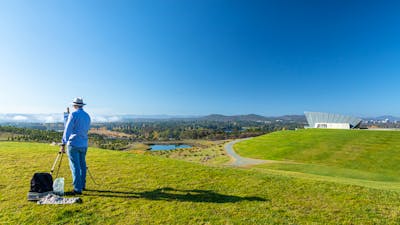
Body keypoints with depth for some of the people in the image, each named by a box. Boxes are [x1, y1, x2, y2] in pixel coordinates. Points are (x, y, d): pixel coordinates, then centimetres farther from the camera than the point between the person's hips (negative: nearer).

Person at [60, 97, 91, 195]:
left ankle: (78, 188, 0)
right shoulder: (87, 116, 11)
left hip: (73, 144, -6)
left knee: (75, 166, -3)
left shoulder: (73, 114, -9)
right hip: (84, 144, 6)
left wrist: (63, 144, -13)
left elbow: (67, 130, -13)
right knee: (82, 164, 15)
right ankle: (82, 185, 25)